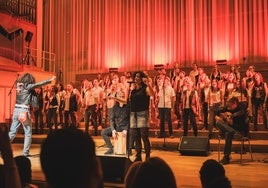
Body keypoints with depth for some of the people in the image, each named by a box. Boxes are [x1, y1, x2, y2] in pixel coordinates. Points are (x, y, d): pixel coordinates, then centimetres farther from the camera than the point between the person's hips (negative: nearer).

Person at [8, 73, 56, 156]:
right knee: (28, 133, 5)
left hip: (16, 110, 6)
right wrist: (50, 80, 3)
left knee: (12, 132, 9)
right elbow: (40, 84, -4)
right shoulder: (27, 86, -6)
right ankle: (25, 153, 6)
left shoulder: (19, 85, 11)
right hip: (24, 111, -6)